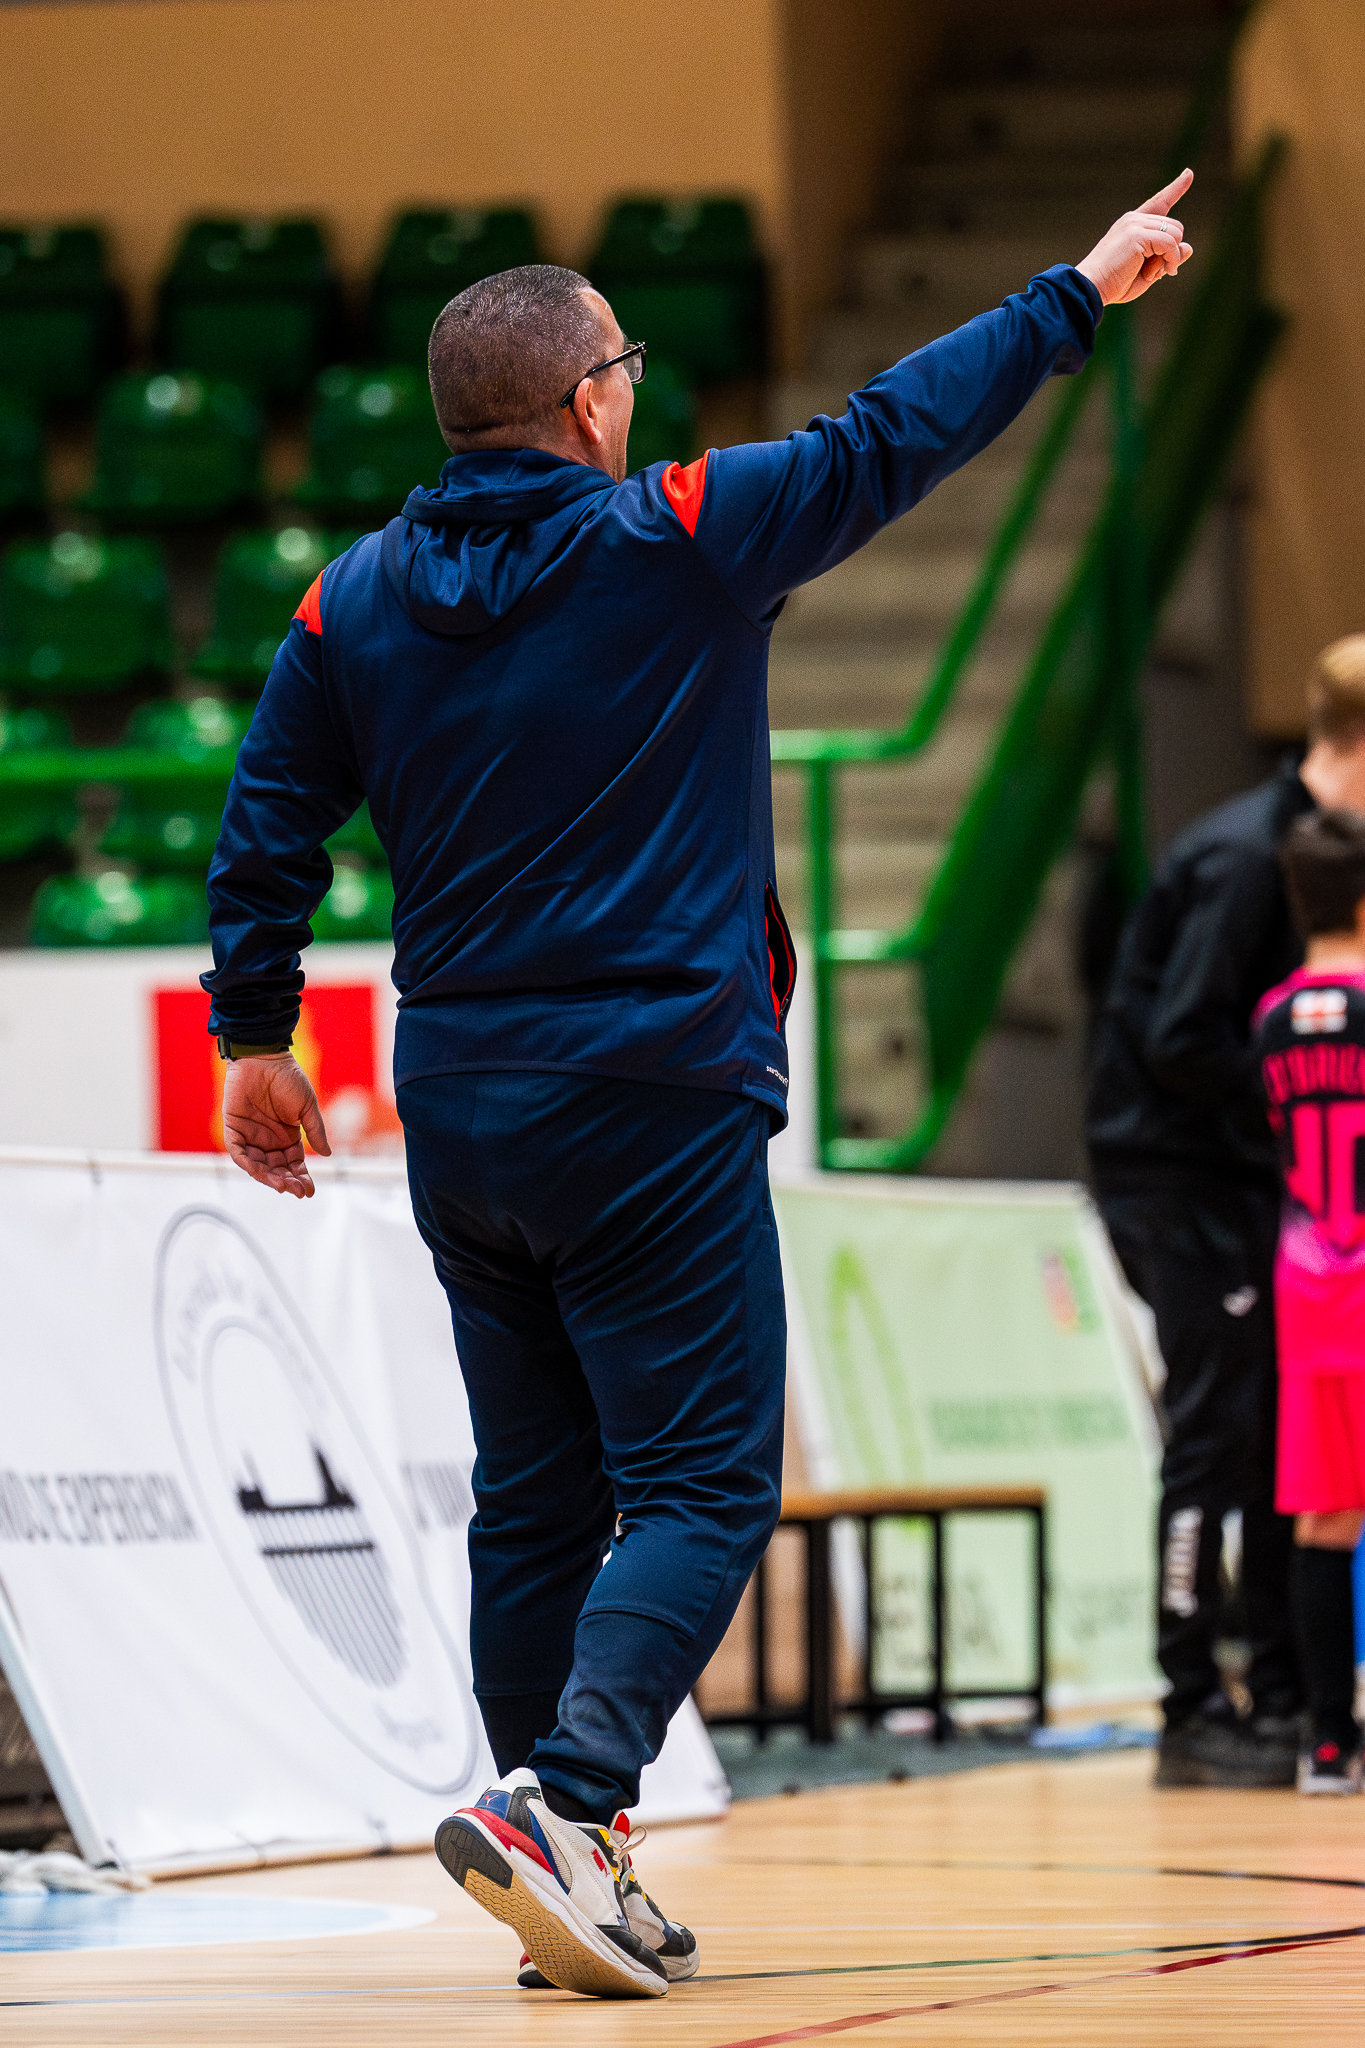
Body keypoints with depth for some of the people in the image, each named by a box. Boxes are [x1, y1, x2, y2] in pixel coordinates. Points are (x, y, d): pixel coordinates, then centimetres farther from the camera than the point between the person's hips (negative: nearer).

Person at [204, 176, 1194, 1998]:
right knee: (698, 1486, -5)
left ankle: (579, 1876, 13)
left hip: (459, 1118, 6)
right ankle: (558, 1798, -24)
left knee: (534, 1496, 12)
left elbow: (264, 836, 6)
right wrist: (1081, 294, 12)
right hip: (656, 1099, -5)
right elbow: (897, 436, 1)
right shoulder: (678, 544, -7)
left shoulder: (355, 602, 5)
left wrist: (253, 1038, 18)